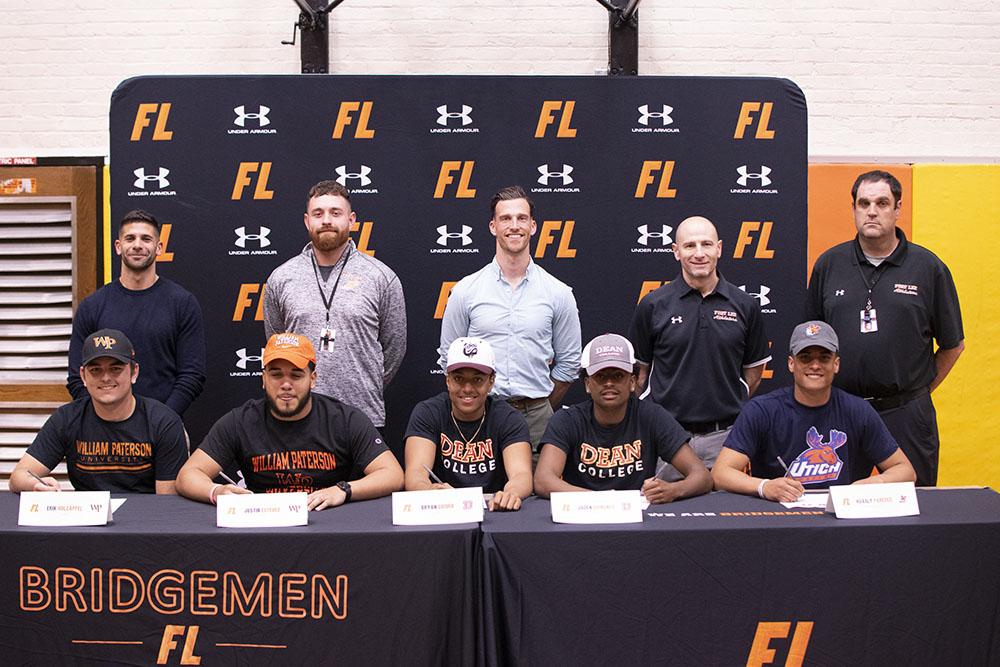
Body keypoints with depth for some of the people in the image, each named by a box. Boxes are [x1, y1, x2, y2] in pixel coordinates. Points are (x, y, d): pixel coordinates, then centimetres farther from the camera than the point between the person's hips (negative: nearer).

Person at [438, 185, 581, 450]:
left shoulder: (558, 293, 4)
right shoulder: (465, 291, 3)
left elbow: (568, 363, 10)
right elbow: (449, 359, 9)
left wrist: (541, 411, 8)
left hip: (536, 417, 0)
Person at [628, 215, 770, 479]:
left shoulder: (744, 305, 3)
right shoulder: (653, 305, 0)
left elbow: (753, 372, 13)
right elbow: (639, 371, 6)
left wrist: (731, 407, 7)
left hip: (725, 436, 1)